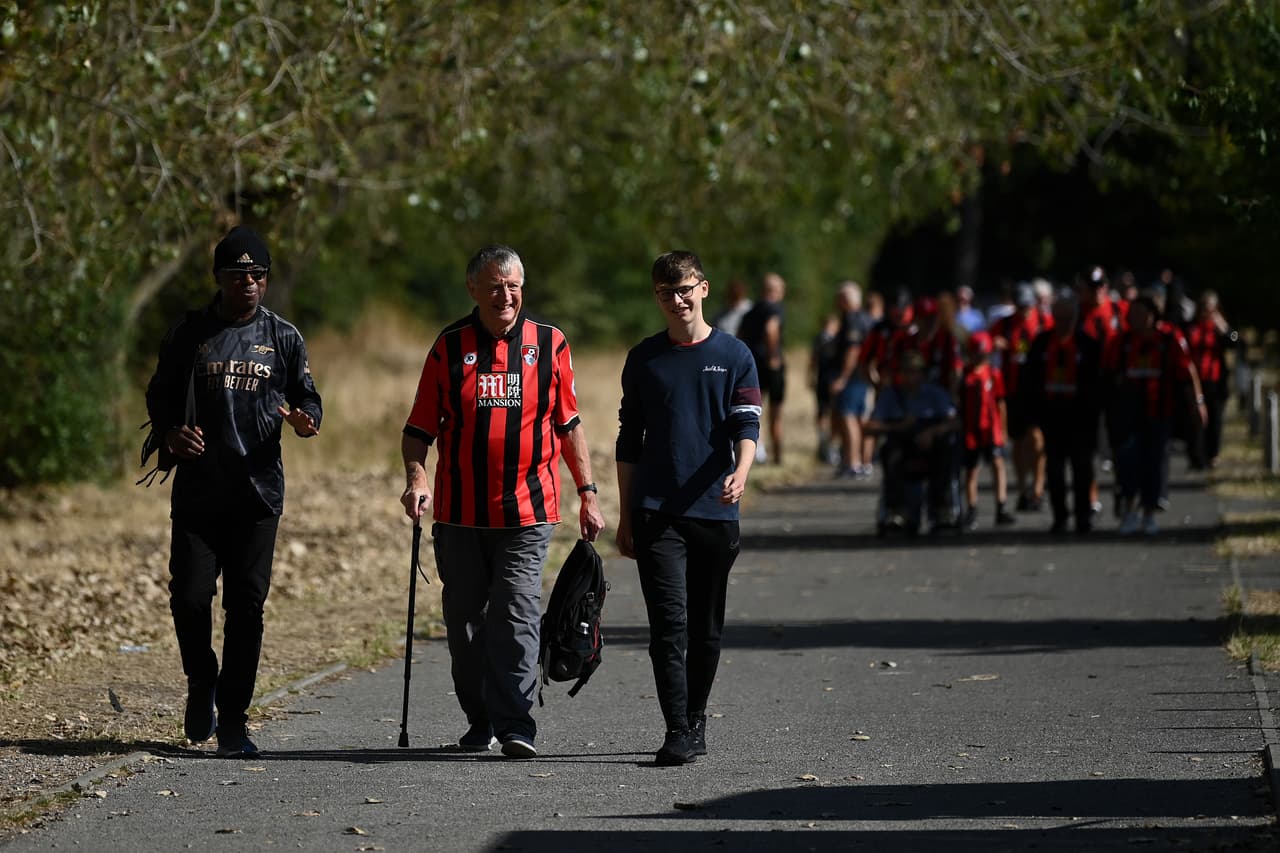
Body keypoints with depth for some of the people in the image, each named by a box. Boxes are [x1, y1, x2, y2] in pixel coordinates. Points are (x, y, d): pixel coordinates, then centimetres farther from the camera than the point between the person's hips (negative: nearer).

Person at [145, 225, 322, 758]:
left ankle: (233, 720, 6)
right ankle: (202, 683, 23)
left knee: (246, 605, -1)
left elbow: (306, 396, 11)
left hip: (258, 493, 0)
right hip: (197, 490, 0)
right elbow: (159, 395, 9)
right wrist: (171, 434, -12)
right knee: (190, 598, -6)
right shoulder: (190, 334, 5)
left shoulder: (284, 338, 8)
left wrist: (306, 419, -13)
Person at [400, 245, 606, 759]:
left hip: (527, 512, -1)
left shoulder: (549, 345, 5)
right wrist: (416, 477, -13)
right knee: (465, 619, 7)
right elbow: (420, 427, 5)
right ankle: (480, 721, 21)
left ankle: (515, 725, -12)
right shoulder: (450, 347, 3)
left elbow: (568, 424, 13)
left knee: (516, 615, -10)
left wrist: (587, 493, 10)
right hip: (460, 514, 1)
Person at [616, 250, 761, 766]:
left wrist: (740, 472, -24)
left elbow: (747, 425, -2)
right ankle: (677, 734, -15)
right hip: (656, 512, 0)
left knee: (706, 627, 8)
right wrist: (625, 516, 10)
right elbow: (629, 440, 13)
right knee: (669, 621, -11)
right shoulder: (643, 359, 9)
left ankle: (696, 722, 24)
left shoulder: (734, 356, 5)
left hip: (714, 511, 0)